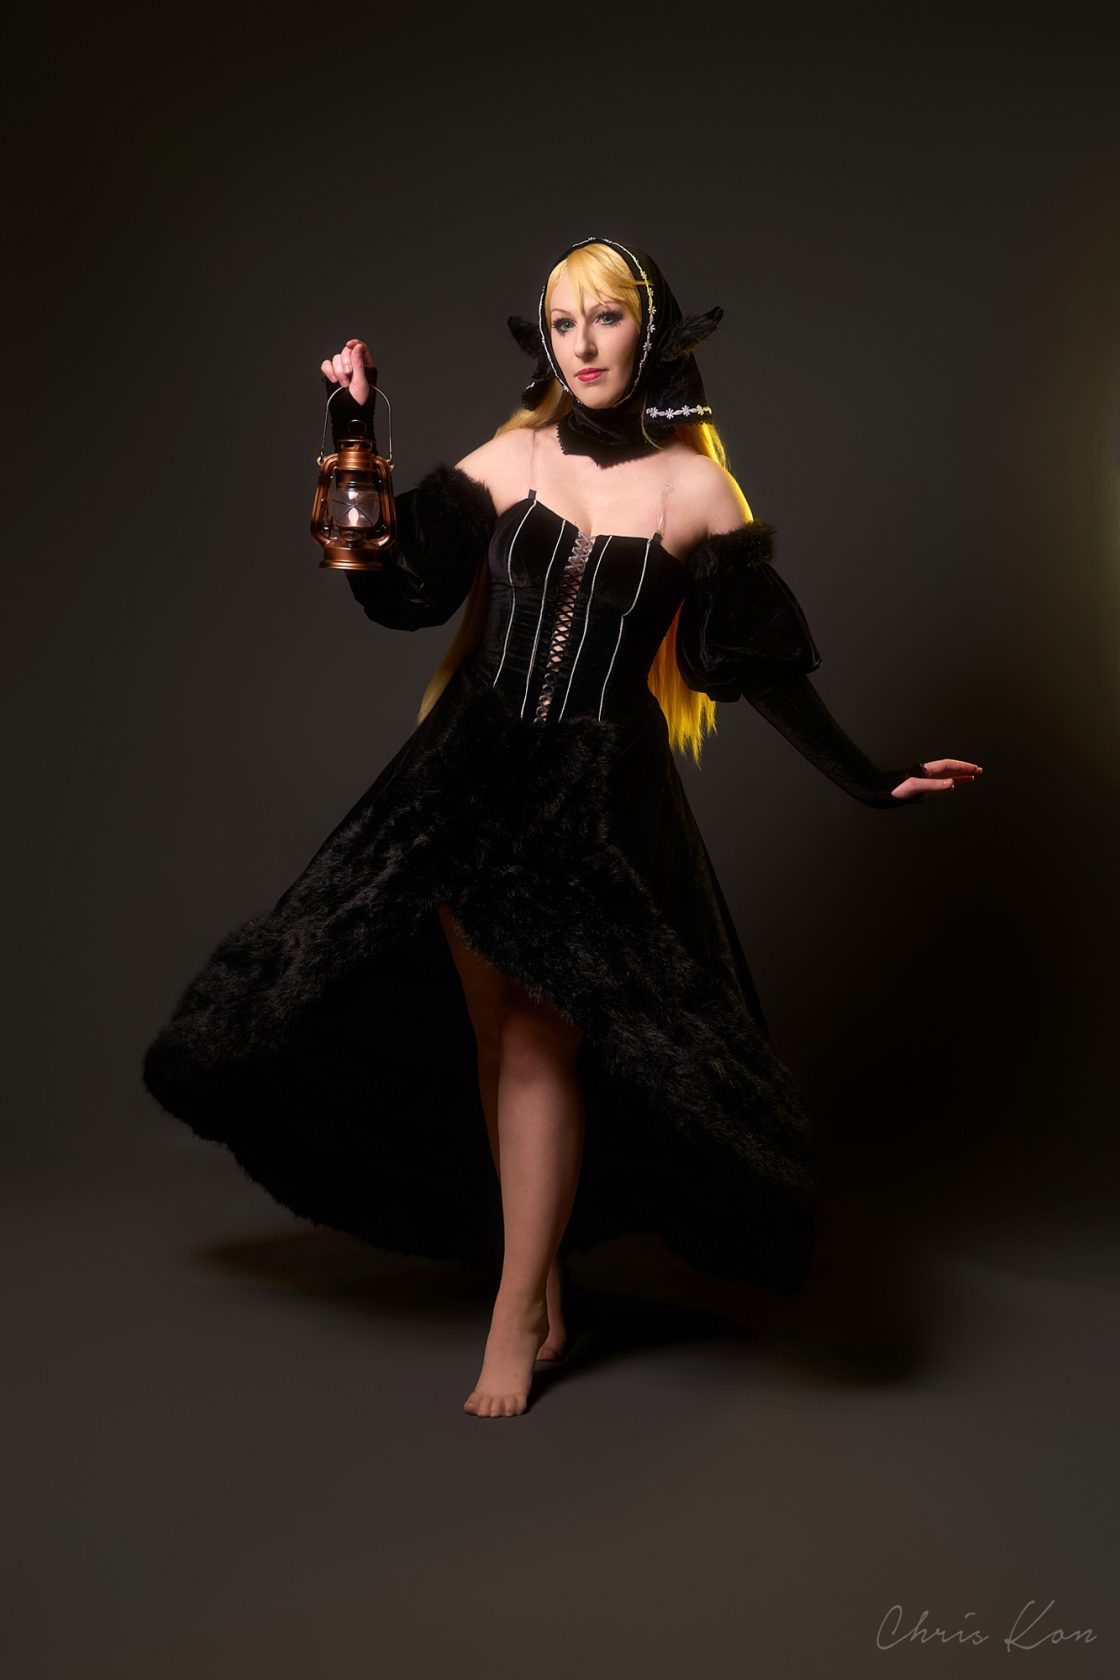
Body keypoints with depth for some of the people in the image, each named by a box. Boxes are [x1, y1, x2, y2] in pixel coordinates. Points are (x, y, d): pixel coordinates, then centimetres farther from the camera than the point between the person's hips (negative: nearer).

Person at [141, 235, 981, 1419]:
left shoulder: (695, 489, -1)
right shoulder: (509, 460, 4)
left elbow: (762, 667, 2)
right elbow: (394, 594, 0)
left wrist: (869, 779, -2)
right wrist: (357, 440, -4)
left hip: (601, 793, -3)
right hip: (472, 775, 3)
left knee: (540, 1040, -6)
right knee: (492, 1035, 6)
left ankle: (517, 1313, 9)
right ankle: (539, 1285, 21)